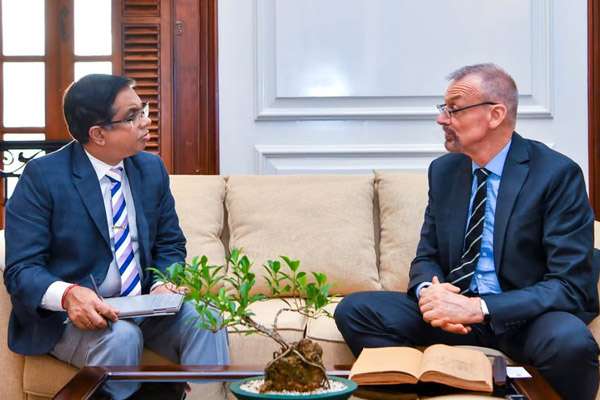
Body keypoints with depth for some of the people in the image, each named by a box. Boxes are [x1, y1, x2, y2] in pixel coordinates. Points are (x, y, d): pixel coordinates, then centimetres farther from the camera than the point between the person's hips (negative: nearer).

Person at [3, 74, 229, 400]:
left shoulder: (152, 168, 7)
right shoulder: (42, 176, -10)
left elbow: (170, 245, 13)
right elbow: (21, 269, -13)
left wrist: (163, 285, -10)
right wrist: (68, 295, -34)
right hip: (72, 314, -4)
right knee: (121, 336, -35)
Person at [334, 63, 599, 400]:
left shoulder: (557, 174, -11)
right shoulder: (443, 170, 6)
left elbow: (572, 284, -16)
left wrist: (479, 308, -26)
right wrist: (428, 291, -13)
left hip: (526, 315, -4)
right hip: (455, 309, 5)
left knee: (570, 341, -38)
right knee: (354, 310, -14)